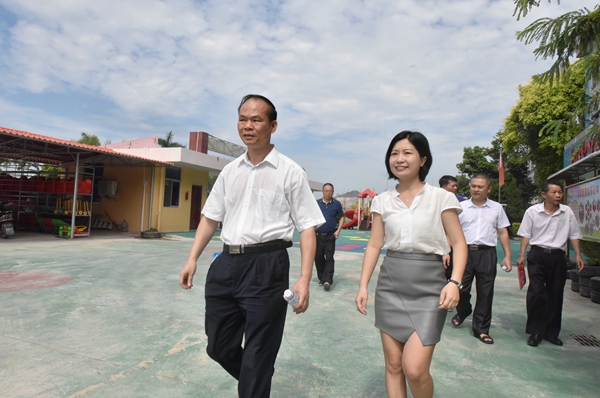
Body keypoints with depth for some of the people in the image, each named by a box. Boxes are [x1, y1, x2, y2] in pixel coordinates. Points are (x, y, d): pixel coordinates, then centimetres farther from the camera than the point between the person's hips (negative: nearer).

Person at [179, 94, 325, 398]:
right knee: (219, 347, 19)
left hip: (267, 267, -5)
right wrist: (192, 259, 11)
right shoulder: (229, 171, 12)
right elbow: (210, 218, 18)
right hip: (226, 264, 6)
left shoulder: (290, 172, -3)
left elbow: (307, 227, -5)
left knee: (257, 359, 5)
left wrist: (304, 279, -14)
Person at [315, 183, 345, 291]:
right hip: (318, 234, 2)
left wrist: (338, 230, -3)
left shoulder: (337, 204, 2)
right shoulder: (316, 203, 3)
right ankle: (321, 278, 23)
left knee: (329, 258, -6)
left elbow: (341, 217, 10)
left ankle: (327, 280, -9)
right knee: (318, 257, 8)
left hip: (330, 235, -1)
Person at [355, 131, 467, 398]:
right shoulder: (382, 201, 6)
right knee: (393, 365, 9)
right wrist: (363, 286, 1)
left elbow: (459, 243, -1)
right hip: (390, 286, 3)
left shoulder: (441, 198, -2)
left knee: (414, 369, -9)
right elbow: (374, 245, 6)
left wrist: (455, 282, -16)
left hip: (428, 287, -3)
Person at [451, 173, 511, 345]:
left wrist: (507, 256, 4)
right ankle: (462, 312, 35)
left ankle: (481, 329, 19)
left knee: (485, 293, 5)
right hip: (465, 251, 0)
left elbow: (503, 232, 10)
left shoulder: (497, 208, 8)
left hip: (487, 253, 1)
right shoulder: (461, 207, 4)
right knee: (461, 288, 3)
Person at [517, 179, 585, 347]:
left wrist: (578, 255, 4)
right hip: (537, 255, -3)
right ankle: (535, 332, 5)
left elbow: (574, 235, 11)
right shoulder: (532, 211, -4)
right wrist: (521, 255, -6)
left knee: (555, 295, 9)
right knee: (536, 292, -9)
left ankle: (551, 332, 24)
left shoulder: (567, 212, 2)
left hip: (558, 256, 3)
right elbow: (526, 234, -1)